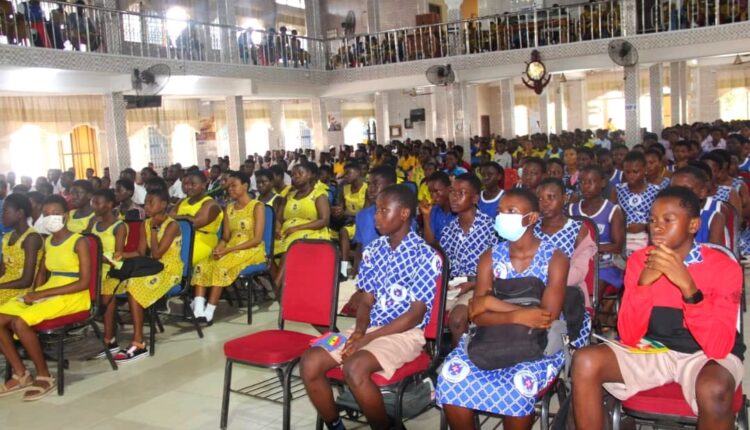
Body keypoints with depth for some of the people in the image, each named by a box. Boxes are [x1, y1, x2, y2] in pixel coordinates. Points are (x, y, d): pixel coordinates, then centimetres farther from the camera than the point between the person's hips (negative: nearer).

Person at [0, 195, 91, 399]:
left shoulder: (79, 242, -10)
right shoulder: (47, 242, 12)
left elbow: (84, 282, -16)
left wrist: (43, 293, -19)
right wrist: (34, 293, -1)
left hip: (73, 296, -7)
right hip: (46, 293, 8)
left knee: (19, 322, -27)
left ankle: (44, 376, -12)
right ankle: (21, 374, -2)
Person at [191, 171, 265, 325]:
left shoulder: (257, 206, -5)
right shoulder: (229, 208, 15)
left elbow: (257, 239, -13)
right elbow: (225, 237, 10)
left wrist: (229, 250, -19)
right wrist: (219, 248, -14)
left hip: (252, 251, -6)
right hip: (230, 250, 6)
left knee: (221, 265, -33)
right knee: (201, 265, -21)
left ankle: (209, 311, -28)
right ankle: (198, 309, -32)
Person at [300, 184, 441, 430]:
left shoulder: (425, 256, -10)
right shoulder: (373, 250, 9)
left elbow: (416, 315, -13)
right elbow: (367, 300, 11)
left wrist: (369, 338, -18)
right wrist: (359, 330, -10)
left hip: (405, 333, -6)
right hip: (369, 328, 6)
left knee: (355, 369, -33)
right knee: (310, 362, -14)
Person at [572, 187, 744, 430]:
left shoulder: (724, 267, -14)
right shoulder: (639, 261, -5)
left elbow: (719, 347, -24)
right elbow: (629, 337, -10)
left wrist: (687, 286, -34)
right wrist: (643, 284, -25)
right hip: (654, 350, 3)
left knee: (714, 389, -38)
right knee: (585, 362, -22)